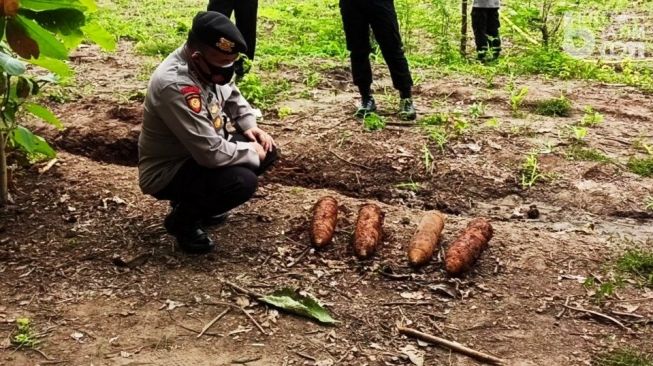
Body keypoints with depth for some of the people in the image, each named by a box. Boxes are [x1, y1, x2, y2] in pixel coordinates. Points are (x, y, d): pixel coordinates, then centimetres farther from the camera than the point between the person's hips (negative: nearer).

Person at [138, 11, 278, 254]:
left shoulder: (209, 64, -8)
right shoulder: (176, 85, -34)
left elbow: (232, 96, 15)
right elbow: (212, 153, -33)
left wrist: (250, 126, -1)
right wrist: (251, 151, -18)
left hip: (200, 153, 9)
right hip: (167, 172, -9)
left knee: (267, 150, 4)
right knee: (242, 182, -28)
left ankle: (198, 198, 15)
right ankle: (183, 218, -1)